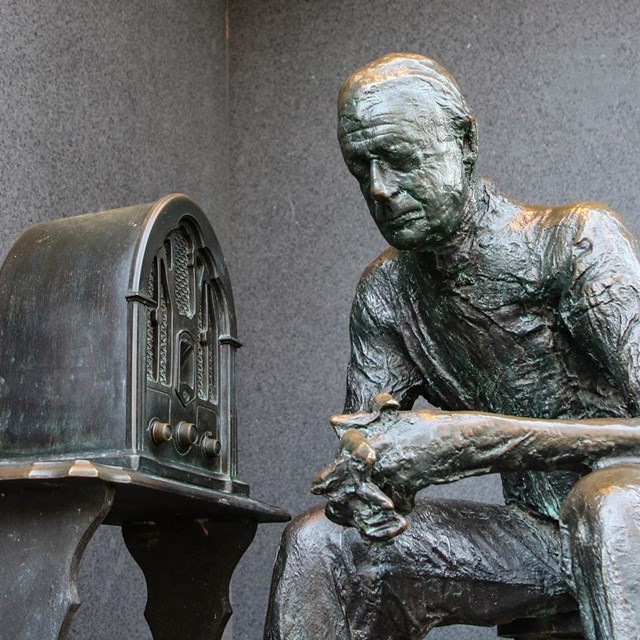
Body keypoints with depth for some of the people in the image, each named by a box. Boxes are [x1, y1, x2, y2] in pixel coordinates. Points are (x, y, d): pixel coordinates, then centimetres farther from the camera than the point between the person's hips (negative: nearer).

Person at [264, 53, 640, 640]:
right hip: (534, 536, 6)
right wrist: (358, 481, -22)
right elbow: (361, 444, 4)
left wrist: (471, 437, -34)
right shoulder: (385, 293, 6)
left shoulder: (575, 241, -15)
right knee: (316, 542, -10)